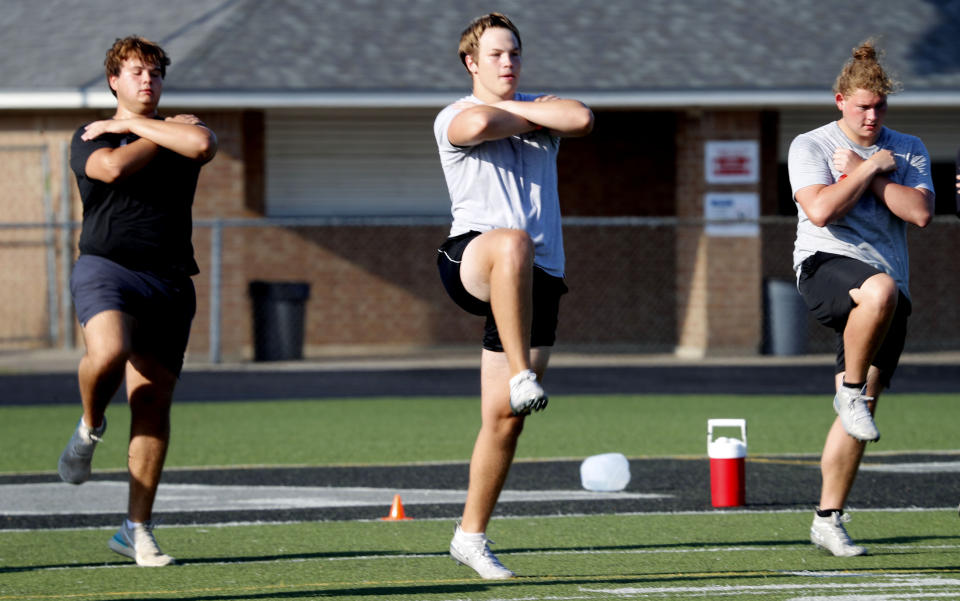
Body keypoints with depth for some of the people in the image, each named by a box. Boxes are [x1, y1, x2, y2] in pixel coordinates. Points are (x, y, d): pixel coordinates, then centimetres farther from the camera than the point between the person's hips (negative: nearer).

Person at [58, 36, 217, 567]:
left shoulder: (181, 131, 18)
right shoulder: (91, 138, 11)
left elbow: (203, 145, -7)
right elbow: (113, 167, -11)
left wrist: (135, 125, 1)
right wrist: (167, 133, 3)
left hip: (168, 279, 3)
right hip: (106, 265, -3)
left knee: (153, 404, -2)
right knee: (109, 350, -34)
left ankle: (137, 529, 3)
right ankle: (90, 427, 0)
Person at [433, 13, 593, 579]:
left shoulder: (540, 108, 20)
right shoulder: (453, 118, 6)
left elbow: (581, 119, -4)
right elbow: (478, 123, -20)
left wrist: (515, 107, 0)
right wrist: (528, 119, -2)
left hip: (539, 278, 5)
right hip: (469, 263, -5)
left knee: (505, 417, 3)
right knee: (513, 242, -43)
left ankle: (472, 534, 14)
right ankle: (522, 376, -46)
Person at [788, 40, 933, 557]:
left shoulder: (908, 151, 15)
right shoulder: (810, 147, 5)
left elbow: (920, 213, -2)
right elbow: (820, 210, -12)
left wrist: (863, 171, -3)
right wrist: (870, 168, -5)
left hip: (887, 286, 4)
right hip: (825, 264, -4)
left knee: (859, 410, 0)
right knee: (879, 290, -41)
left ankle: (828, 519, 7)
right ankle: (850, 390, -21)